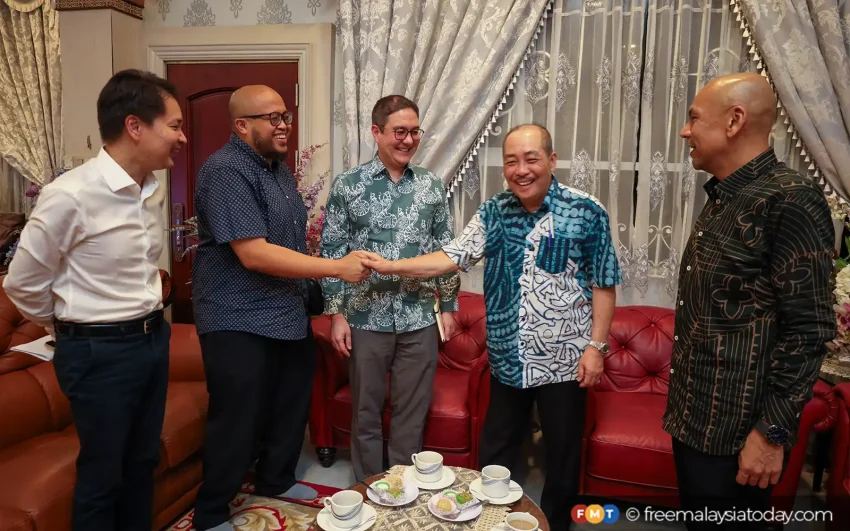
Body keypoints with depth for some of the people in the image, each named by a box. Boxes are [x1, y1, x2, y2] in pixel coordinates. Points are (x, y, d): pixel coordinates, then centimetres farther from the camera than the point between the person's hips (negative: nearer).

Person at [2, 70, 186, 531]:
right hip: (100, 351, -6)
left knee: (143, 462, 20)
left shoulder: (154, 189, 2)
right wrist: (72, 330, 4)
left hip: (153, 337, 7)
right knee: (103, 473, 11)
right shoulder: (70, 196, -20)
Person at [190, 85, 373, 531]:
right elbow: (254, 254, -28)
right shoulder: (226, 171, -19)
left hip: (289, 315, 9)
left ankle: (276, 480, 43)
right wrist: (337, 268, -27)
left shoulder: (278, 168, 12)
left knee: (291, 407, 20)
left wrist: (308, 232, 8)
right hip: (240, 323, -9)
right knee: (237, 422, 3)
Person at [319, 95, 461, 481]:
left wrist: (448, 306, 6)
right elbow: (331, 252, -3)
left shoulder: (432, 185, 3)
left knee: (412, 411, 13)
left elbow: (445, 250, 8)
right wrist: (336, 314, -5)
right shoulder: (347, 185, -4)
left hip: (419, 318, 2)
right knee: (366, 411, 13)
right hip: (366, 318, -2)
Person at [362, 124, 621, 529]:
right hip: (507, 358, 3)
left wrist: (596, 345, -10)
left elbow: (603, 285, -6)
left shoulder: (586, 212, -9)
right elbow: (452, 257, -5)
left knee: (562, 452, 15)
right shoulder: (492, 213, 0)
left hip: (564, 359, -2)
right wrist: (392, 266, -14)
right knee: (494, 451, 18)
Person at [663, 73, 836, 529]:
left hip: (736, 431, -8)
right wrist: (680, 405, 18)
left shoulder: (789, 200, -16)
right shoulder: (721, 198, 10)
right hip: (692, 418, 8)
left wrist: (772, 432, -18)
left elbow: (809, 329, -18)